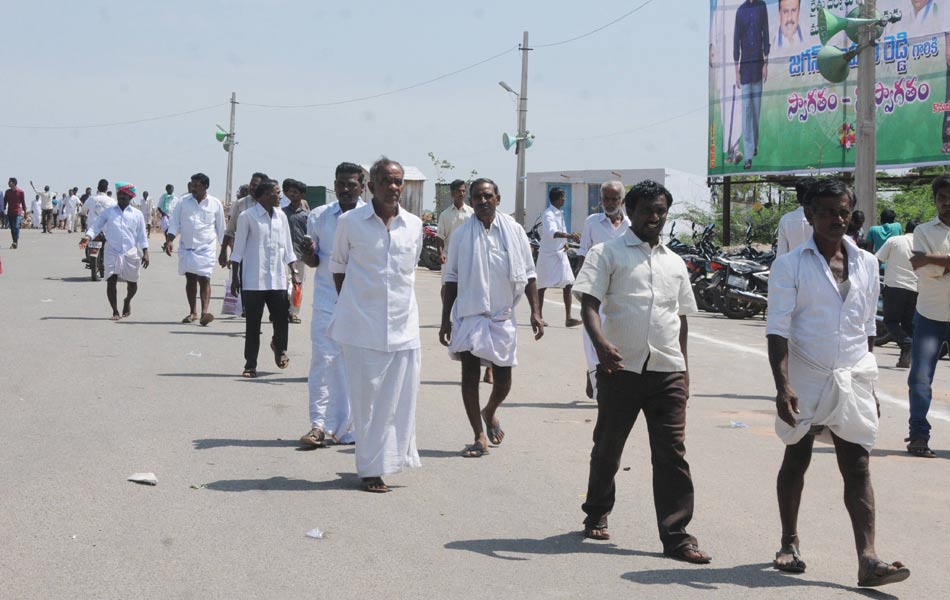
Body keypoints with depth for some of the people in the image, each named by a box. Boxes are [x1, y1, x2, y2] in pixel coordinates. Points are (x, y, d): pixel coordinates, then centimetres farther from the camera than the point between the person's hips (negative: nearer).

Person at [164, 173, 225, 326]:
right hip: (186, 248, 2)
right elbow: (174, 223, 4)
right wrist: (169, 240, -9)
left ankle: (204, 312, -20)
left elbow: (221, 228, 7)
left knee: (204, 280, -12)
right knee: (190, 280, 8)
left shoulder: (215, 204, 0)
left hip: (206, 248, -2)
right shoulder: (183, 202, 2)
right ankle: (193, 312, 18)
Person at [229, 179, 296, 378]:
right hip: (253, 280, -4)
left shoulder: (281, 216, 9)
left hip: (277, 278, 4)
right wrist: (235, 278, -3)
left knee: (281, 318, 4)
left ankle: (279, 348, 34)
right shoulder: (247, 217, -5)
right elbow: (238, 249, -2)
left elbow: (287, 248, 15)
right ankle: (250, 364, 11)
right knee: (253, 323, 2)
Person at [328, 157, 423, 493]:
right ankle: (371, 469, 9)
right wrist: (349, 305, 9)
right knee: (367, 398, 1)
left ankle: (392, 458, 23)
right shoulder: (351, 223, -3)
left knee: (400, 398, 6)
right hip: (362, 326, -3)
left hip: (403, 325, 3)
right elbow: (338, 266, 9)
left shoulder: (414, 226, 5)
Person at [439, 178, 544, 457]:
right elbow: (451, 279, 4)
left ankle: (490, 412, 40)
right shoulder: (461, 234, -1)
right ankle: (479, 437, 5)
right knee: (470, 373, -4)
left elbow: (528, 274, 4)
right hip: (470, 314, -1)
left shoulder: (513, 230, 0)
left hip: (503, 315, 1)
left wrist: (535, 312, -1)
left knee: (503, 377, 7)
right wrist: (445, 319, 1)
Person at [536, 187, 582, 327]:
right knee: (542, 287, 2)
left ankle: (568, 318, -2)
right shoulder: (548, 214, -16)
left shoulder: (560, 214, 12)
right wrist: (569, 236, -47)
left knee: (568, 284, -1)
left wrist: (565, 242, 7)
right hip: (548, 254, -8)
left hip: (560, 253, 8)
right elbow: (552, 232, -34)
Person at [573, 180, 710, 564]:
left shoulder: (675, 263, 17)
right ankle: (597, 514, 32)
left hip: (668, 372, 3)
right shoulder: (607, 254, 1)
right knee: (607, 448, 11)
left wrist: (683, 364, 19)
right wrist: (601, 344, -27)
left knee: (672, 453, -3)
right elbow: (589, 304, -10)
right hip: (621, 368, -3)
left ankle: (676, 536, -2)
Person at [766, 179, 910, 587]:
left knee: (857, 468, -5)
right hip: (804, 381, -2)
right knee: (796, 461, 12)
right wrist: (783, 385, -21)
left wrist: (868, 383, 16)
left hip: (851, 381, 3)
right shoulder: (790, 266, -6)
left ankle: (868, 558, -10)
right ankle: (789, 543, 29)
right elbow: (778, 330, -11)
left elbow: (867, 328, 15)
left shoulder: (866, 264, 7)